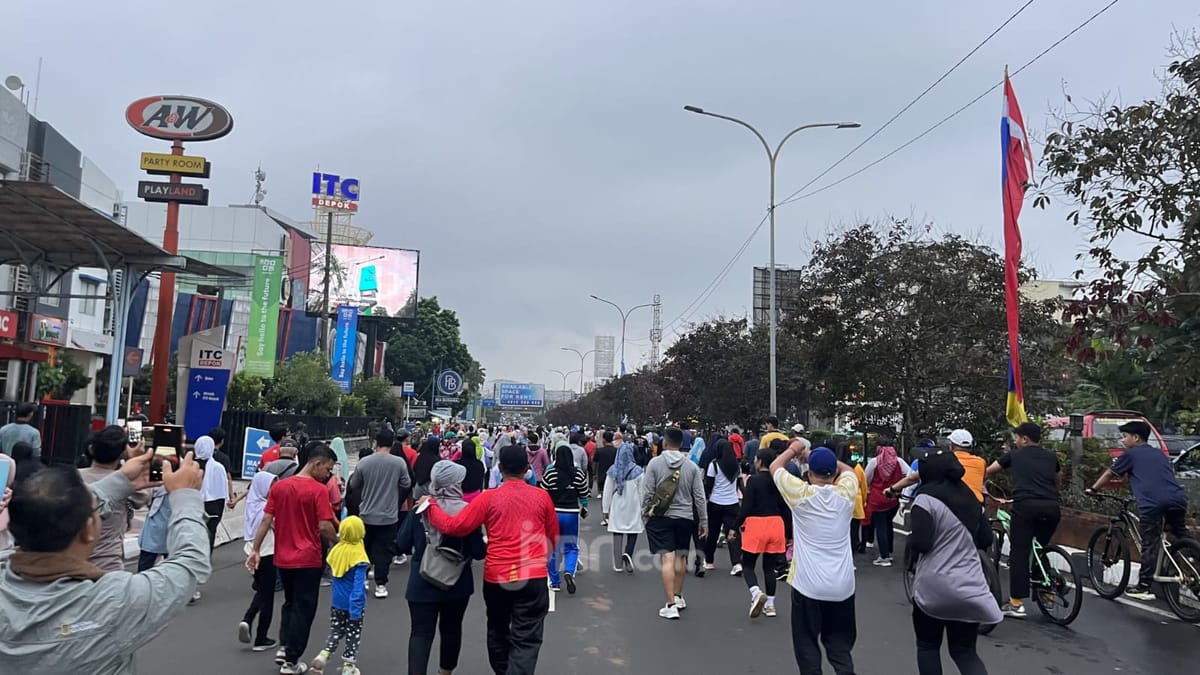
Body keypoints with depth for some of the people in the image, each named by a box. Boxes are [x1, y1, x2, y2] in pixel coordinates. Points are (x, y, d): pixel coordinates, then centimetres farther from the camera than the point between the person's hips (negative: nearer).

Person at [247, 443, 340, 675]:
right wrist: (339, 543, -2)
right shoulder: (319, 490, -16)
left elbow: (266, 520, 2)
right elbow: (325, 527, -18)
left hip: (283, 558, 6)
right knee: (303, 608, 7)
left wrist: (255, 549, 6)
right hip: (308, 559, -6)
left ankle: (285, 648, 21)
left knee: (290, 603, 25)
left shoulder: (278, 486, 2)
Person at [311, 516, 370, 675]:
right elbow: (358, 585, -22)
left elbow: (333, 574, 10)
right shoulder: (358, 556, -21)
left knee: (336, 631, 21)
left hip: (336, 602, 4)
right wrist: (356, 609, -21)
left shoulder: (336, 550, -6)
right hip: (352, 603, -4)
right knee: (353, 635, 11)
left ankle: (323, 655, 6)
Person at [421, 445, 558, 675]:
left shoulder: (489, 497, -6)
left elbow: (454, 526, -8)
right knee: (526, 639, 3)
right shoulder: (542, 496, -1)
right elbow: (553, 536, 12)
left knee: (498, 630, 24)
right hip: (533, 577, -1)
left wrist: (430, 505, 7)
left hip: (496, 576, 1)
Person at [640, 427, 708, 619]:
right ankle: (678, 597, 32)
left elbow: (647, 492, -7)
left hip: (660, 517, -3)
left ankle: (671, 605, -6)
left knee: (667, 559, -4)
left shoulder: (655, 463, -7)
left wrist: (646, 513, 6)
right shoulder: (691, 466, 0)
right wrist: (703, 521, 9)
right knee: (681, 557, 18)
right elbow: (699, 497, 2)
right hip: (685, 517, 3)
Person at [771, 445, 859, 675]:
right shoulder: (845, 493, -3)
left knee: (807, 642, 11)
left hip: (808, 585, -3)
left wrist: (792, 450, 22)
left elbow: (775, 467, 7)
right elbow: (848, 470, 20)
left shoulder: (801, 494, -10)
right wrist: (827, 459, 21)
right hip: (842, 585, 3)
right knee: (839, 641, 16)